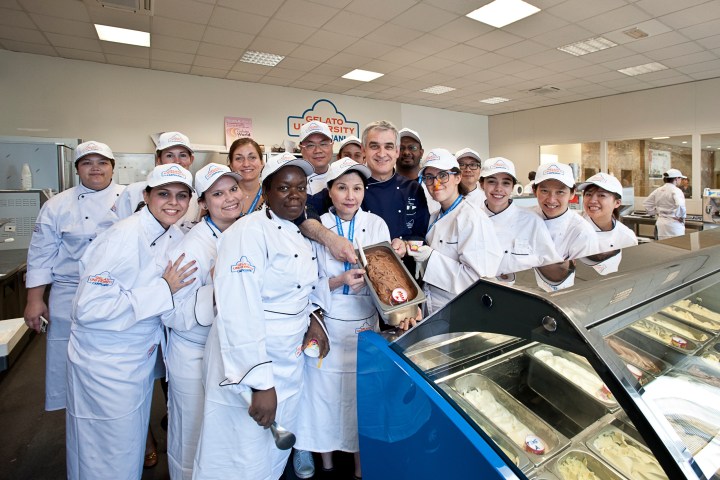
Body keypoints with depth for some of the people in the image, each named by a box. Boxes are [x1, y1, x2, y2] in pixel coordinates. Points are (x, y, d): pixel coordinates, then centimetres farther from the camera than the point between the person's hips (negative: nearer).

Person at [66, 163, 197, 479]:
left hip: (142, 355, 7)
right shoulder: (124, 237, -24)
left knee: (133, 443, 24)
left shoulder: (174, 237, 0)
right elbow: (88, 307, -27)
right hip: (104, 361, -7)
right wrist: (163, 290, -26)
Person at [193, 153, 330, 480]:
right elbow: (238, 310, -25)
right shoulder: (248, 231, -18)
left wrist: (314, 316, 2)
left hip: (290, 363, 8)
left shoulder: (304, 238, 7)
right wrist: (260, 383, -26)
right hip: (247, 365, -7)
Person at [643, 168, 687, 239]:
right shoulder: (676, 190, -12)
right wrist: (681, 217, -13)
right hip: (673, 224, -6)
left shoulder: (658, 190, 7)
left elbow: (646, 203, 15)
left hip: (660, 223, 6)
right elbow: (680, 205, -28)